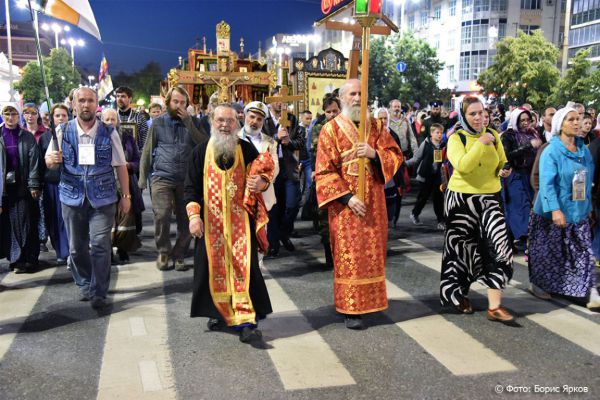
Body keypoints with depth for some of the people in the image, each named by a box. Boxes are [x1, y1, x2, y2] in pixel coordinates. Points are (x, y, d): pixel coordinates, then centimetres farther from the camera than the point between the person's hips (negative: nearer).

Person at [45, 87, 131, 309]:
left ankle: (99, 293, 6)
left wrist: (126, 195, 3)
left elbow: (120, 166, 4)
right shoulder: (63, 131, 2)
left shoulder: (109, 133, -1)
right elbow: (49, 162, 6)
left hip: (102, 199, -2)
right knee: (76, 247, 12)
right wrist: (52, 160, -18)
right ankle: (84, 285, 32)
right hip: (73, 198, 2)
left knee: (100, 246, -5)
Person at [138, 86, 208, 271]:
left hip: (187, 179, 2)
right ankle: (163, 252, 5)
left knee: (186, 220, 3)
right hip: (162, 177, -1)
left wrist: (188, 123, -9)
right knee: (162, 215, -17)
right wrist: (142, 177, 4)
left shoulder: (193, 122, 10)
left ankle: (179, 255, 19)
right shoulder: (158, 123, 8)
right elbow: (147, 151, 10)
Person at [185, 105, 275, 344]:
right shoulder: (201, 151, 3)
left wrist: (262, 183, -14)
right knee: (213, 267, 7)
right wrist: (193, 215, -9)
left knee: (243, 267, -6)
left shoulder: (246, 149, 3)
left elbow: (263, 174, 11)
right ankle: (218, 312, 25)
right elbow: (191, 186, 4)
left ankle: (246, 321, -3)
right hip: (211, 222, 1)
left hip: (240, 220, -1)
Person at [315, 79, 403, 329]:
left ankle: (370, 299, 25)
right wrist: (347, 197, -17)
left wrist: (375, 153, -15)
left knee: (373, 252, 10)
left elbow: (396, 156, 5)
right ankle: (351, 308, 6)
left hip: (373, 200, 4)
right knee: (349, 255, -2)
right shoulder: (331, 129, -3)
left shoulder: (376, 126, 8)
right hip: (346, 203, -4)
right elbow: (324, 171, -8)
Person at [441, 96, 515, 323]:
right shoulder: (456, 138, -7)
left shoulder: (493, 136, 5)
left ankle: (494, 306, -6)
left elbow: (502, 164, 16)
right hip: (462, 199, -3)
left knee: (498, 246, -10)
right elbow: (462, 166, -23)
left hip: (489, 198, 3)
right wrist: (480, 144, -27)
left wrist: (504, 171, -6)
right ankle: (459, 295, 30)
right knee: (463, 247, 9)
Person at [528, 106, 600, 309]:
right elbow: (546, 182, -19)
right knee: (547, 251, 7)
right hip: (553, 213, -5)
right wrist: (555, 209, -28)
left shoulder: (584, 150, 7)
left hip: (578, 211, 5)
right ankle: (537, 283, 25)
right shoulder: (551, 151, -12)